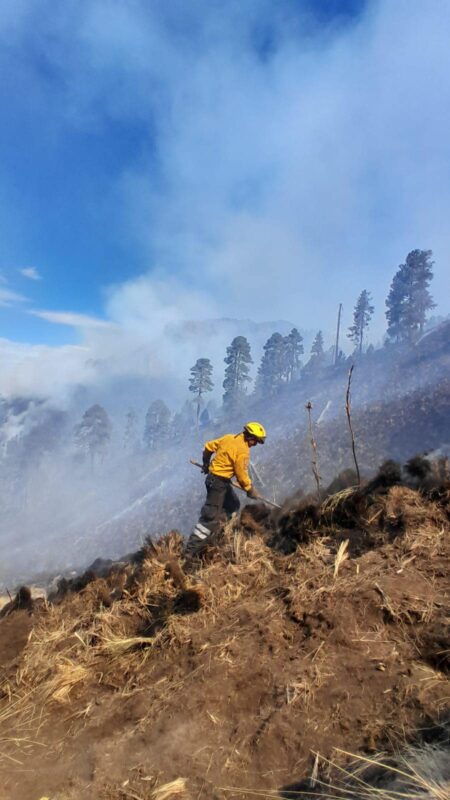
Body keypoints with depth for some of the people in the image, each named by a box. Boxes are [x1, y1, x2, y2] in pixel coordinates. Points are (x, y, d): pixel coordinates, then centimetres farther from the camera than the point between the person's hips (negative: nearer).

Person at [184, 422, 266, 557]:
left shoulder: (229, 437, 4)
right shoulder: (243, 450, -19)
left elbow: (209, 447, 11)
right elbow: (242, 475, -16)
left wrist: (206, 463, 25)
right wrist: (251, 490, -3)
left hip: (212, 476, 9)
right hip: (219, 482, -9)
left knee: (233, 504, 23)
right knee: (210, 516, -5)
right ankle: (192, 549, -1)